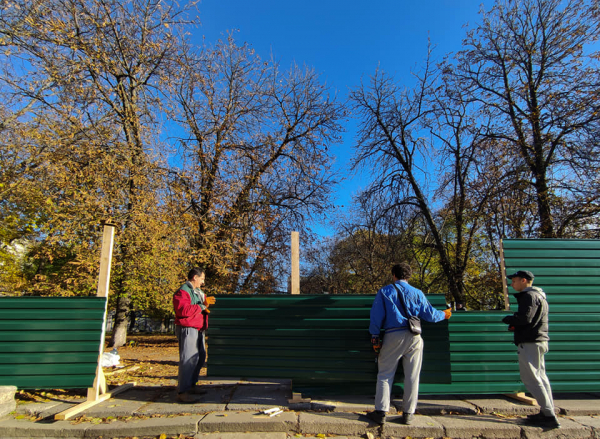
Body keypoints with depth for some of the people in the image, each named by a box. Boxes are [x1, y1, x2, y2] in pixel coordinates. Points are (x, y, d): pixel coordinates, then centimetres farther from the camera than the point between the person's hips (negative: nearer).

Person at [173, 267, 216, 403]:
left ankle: (192, 385, 30)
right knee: (188, 359, -12)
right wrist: (201, 307, -21)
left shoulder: (198, 292, 18)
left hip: (198, 329, 10)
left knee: (200, 357, 17)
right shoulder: (182, 291, -14)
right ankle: (182, 392, -4)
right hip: (187, 329, -10)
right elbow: (183, 310, -27)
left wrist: (206, 302, 4)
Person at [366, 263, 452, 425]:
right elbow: (430, 315, 9)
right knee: (412, 376, 10)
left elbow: (376, 316, 0)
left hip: (393, 336, -1)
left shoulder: (384, 292, 5)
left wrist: (375, 338, 6)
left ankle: (380, 413, 2)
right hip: (414, 338, 2)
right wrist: (444, 314, 29)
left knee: (385, 375, 5)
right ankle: (408, 414, 16)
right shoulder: (417, 293, 8)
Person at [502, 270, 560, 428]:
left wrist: (508, 319, -8)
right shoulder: (539, 296, 20)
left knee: (531, 378, -7)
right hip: (539, 342, 11)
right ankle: (548, 412, 20)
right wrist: (515, 325, 9)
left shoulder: (529, 296, -14)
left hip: (530, 343, -11)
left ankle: (549, 416, -6)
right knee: (540, 377, 15)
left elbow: (524, 318, -25)